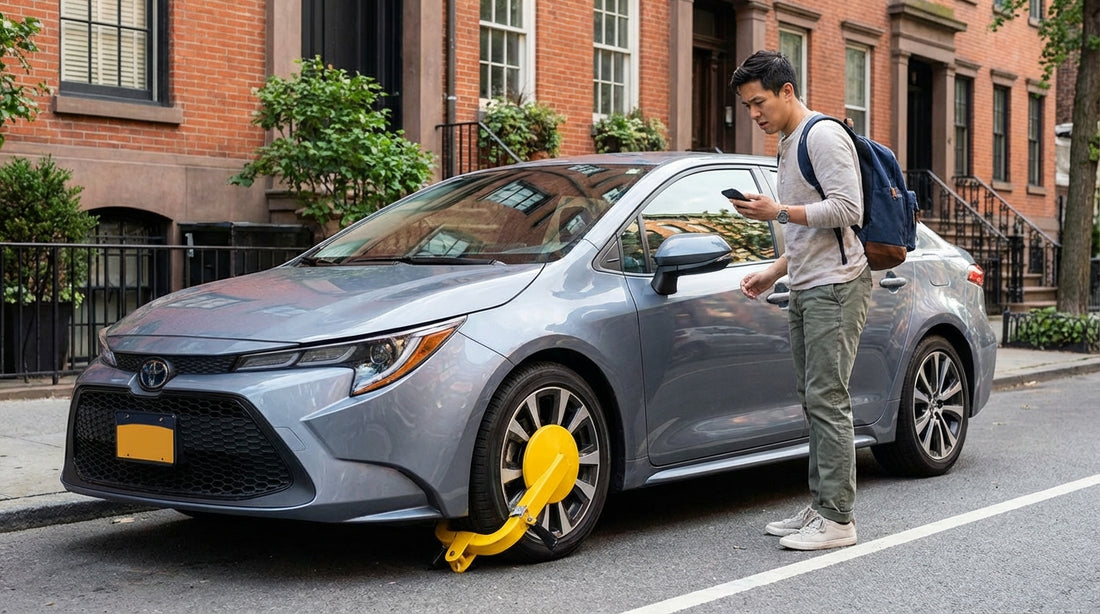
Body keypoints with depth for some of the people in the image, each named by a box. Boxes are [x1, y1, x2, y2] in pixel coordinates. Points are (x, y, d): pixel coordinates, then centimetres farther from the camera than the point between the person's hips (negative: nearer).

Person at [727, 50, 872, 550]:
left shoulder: (823, 136, -8)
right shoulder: (789, 144, 23)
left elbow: (848, 210, -19)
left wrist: (779, 213, -18)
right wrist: (773, 273, 20)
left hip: (835, 287, -10)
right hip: (807, 289, 10)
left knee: (827, 401, -11)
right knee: (813, 401, 9)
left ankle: (838, 519, -8)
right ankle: (820, 507, 14)